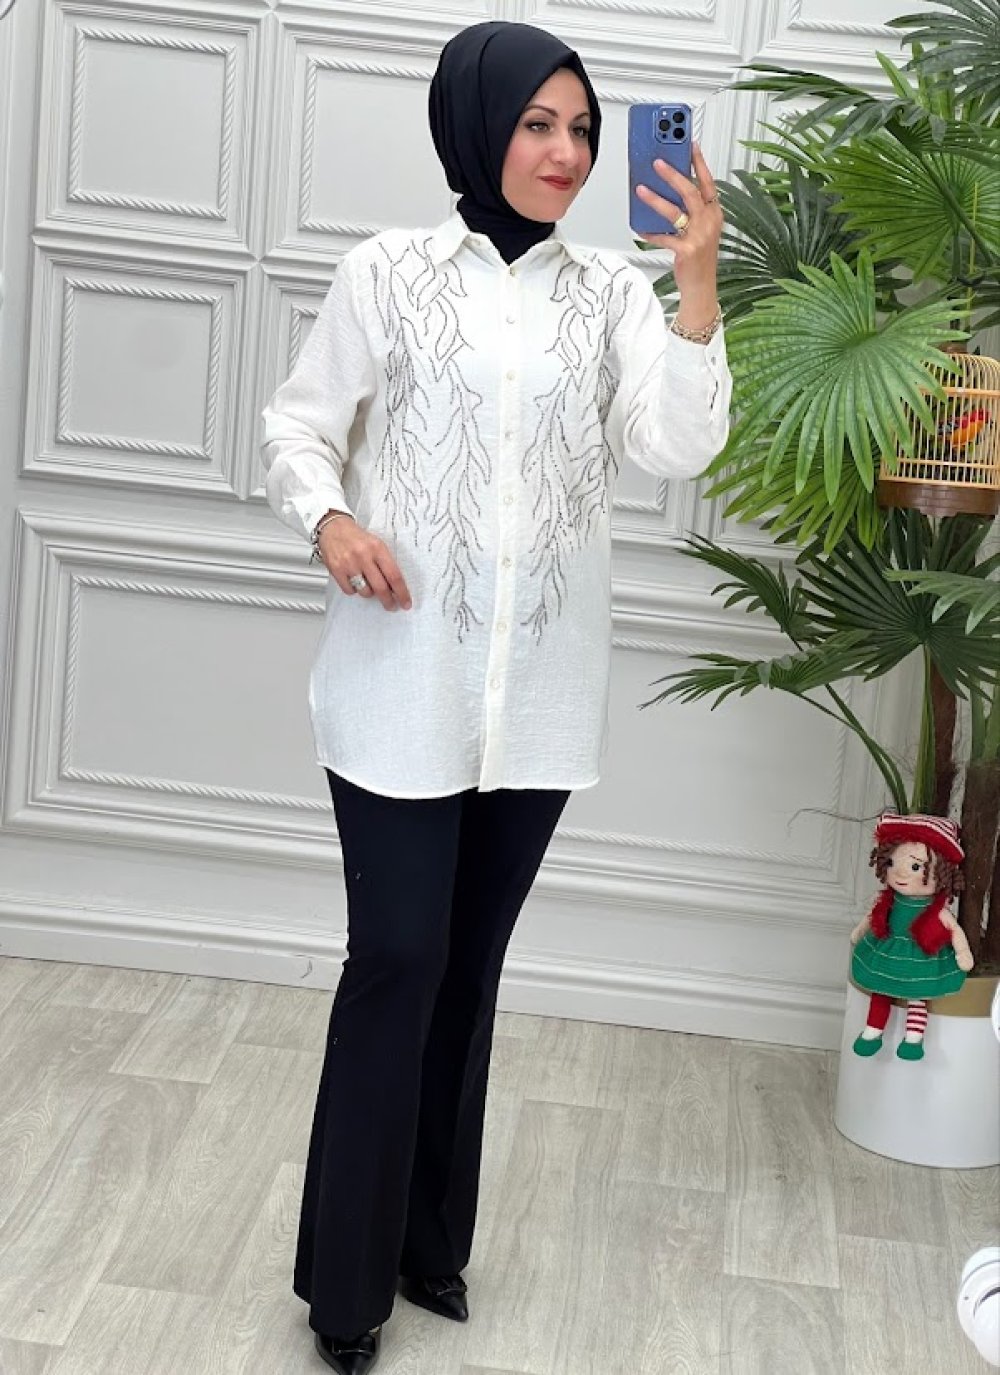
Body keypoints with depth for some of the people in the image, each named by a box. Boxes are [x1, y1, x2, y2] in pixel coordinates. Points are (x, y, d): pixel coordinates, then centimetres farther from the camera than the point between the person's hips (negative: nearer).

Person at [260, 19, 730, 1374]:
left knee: (470, 964, 12)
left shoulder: (614, 293, 6)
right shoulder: (391, 270, -1)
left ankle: (431, 1240, 26)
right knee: (396, 958, -3)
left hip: (541, 688, 3)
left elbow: (678, 445, -7)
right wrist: (328, 521, -16)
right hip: (404, 675, -3)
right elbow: (300, 424, 4)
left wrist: (698, 280, -17)